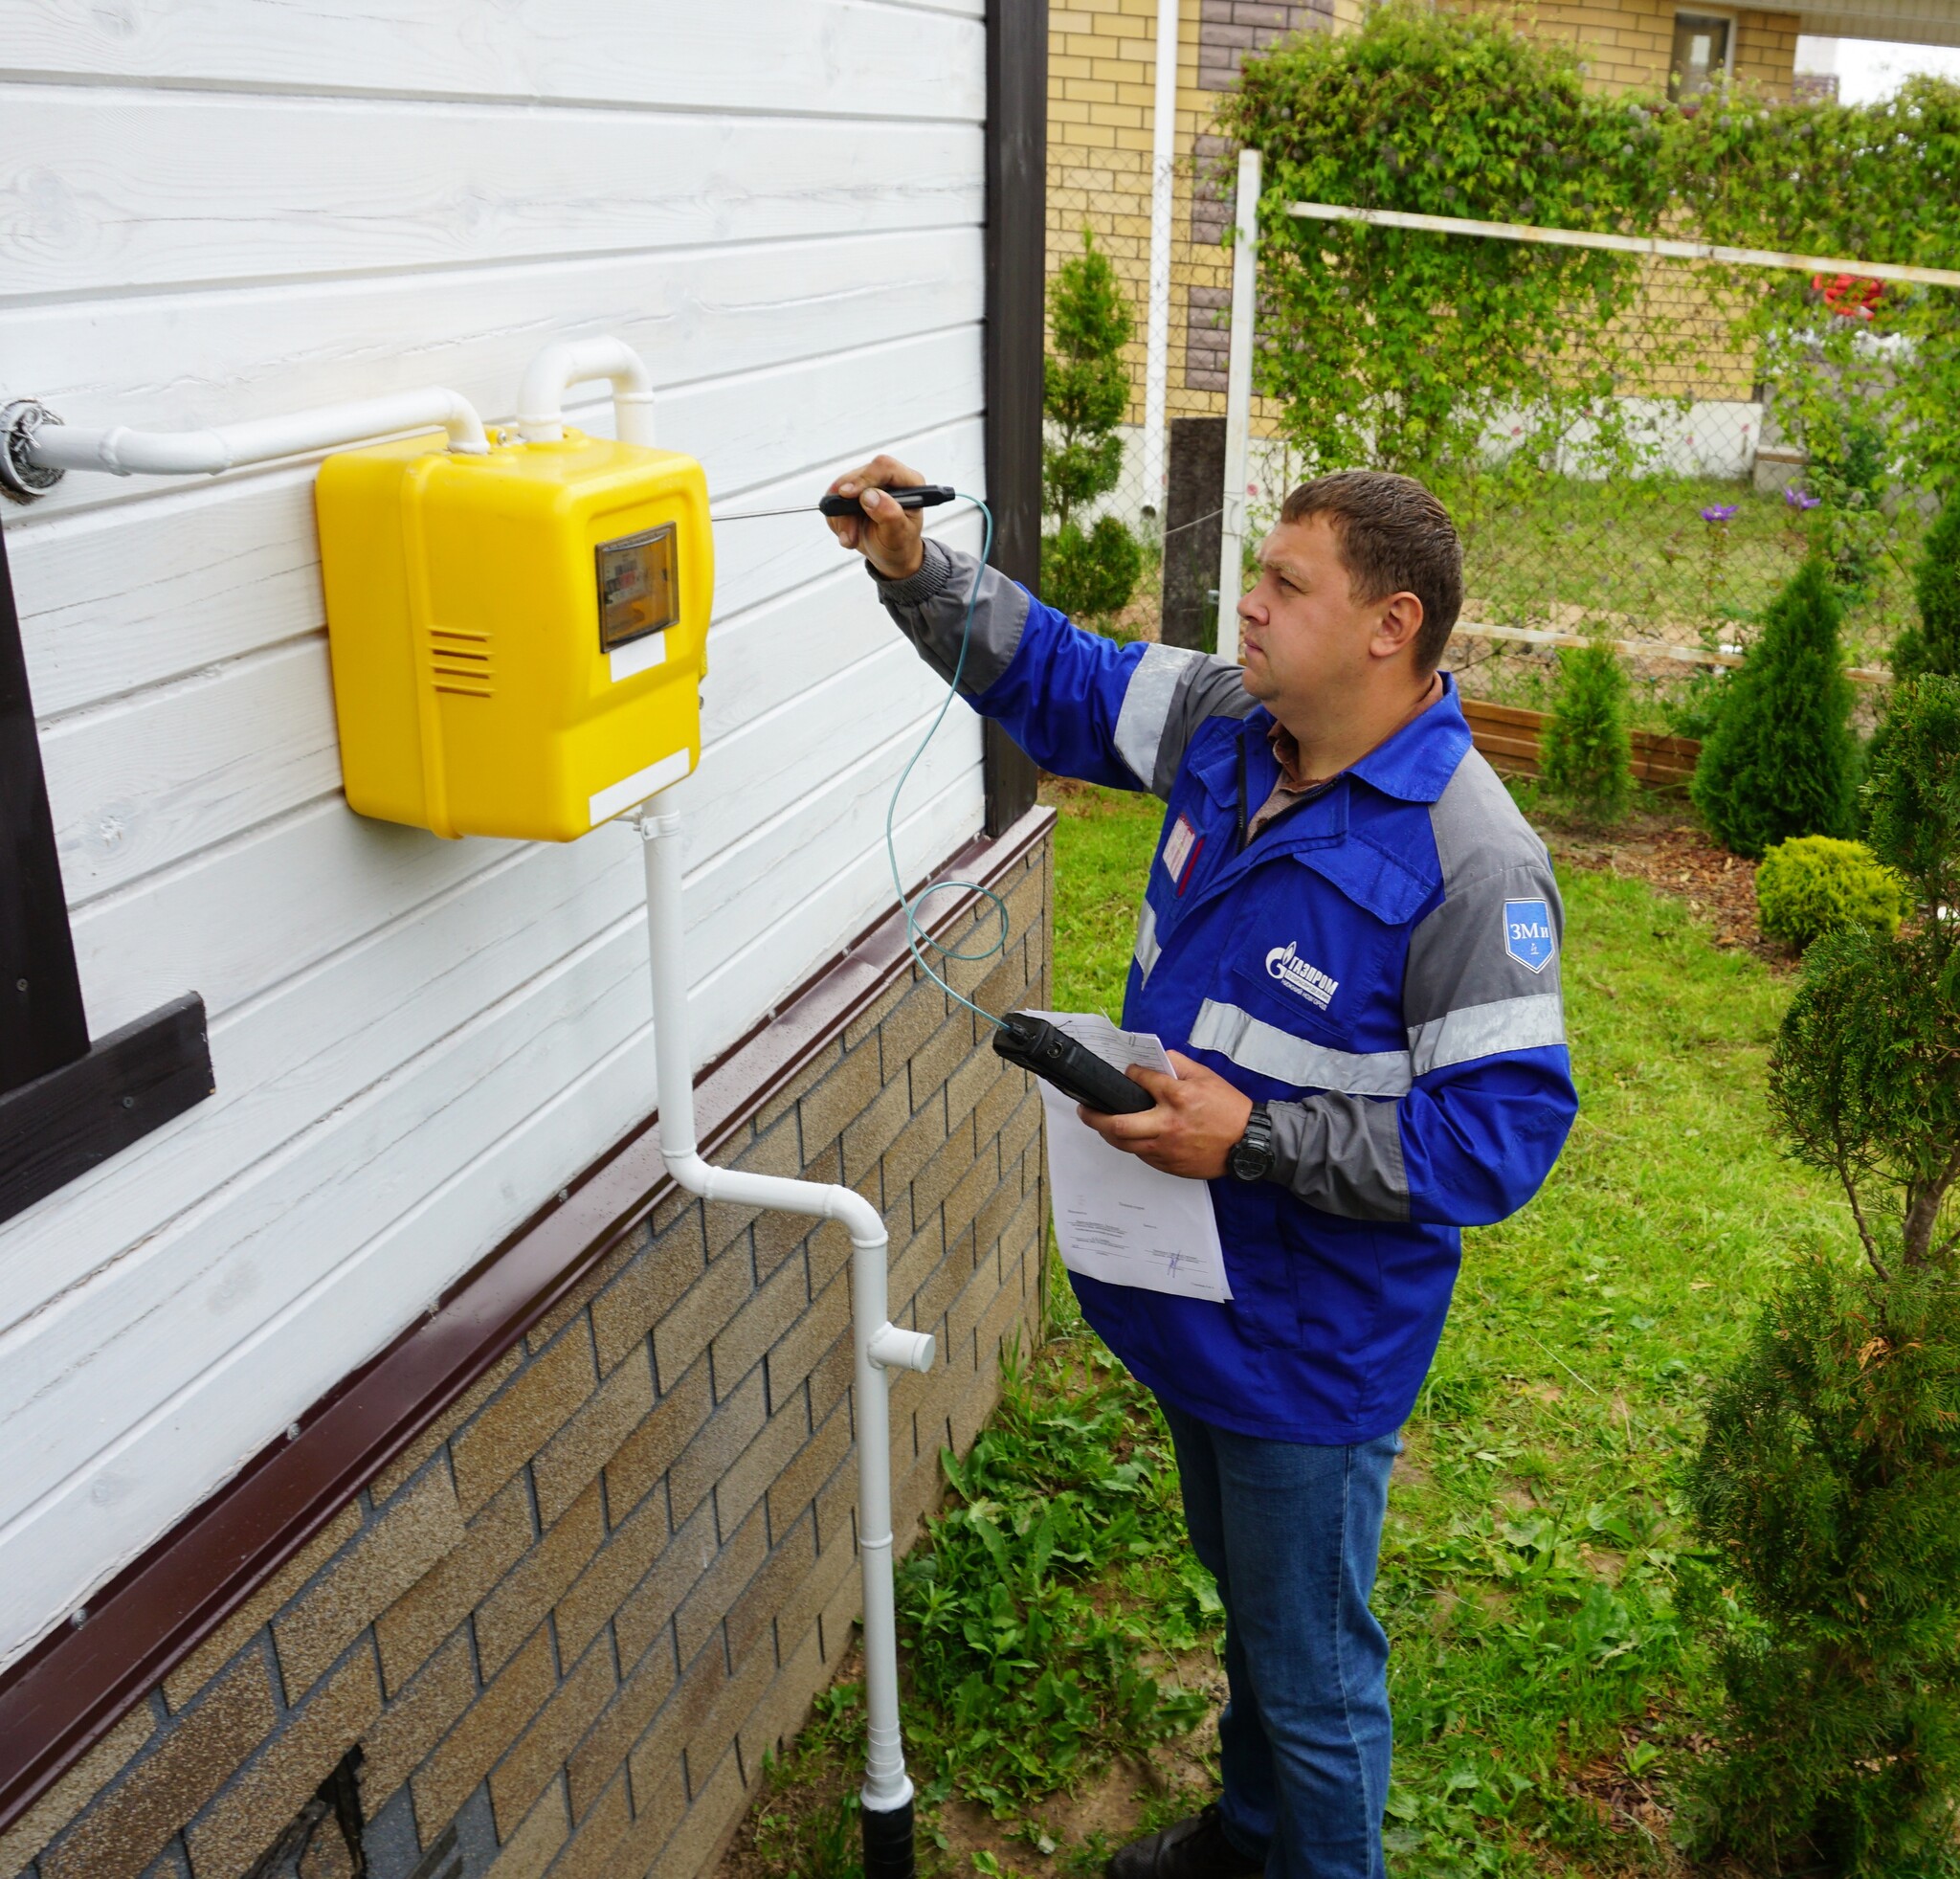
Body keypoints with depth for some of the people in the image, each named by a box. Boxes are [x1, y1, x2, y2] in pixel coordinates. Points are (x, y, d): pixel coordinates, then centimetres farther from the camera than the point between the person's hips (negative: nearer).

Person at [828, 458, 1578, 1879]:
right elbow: (1059, 680, 10)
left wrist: (1254, 1138, -31)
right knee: (1245, 1595, 31)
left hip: (1315, 1341, -8)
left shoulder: (1472, 860, -27)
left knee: (1311, 1667, 13)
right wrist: (915, 570, -3)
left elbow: (1503, 1133, -26)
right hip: (1199, 1288, 8)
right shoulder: (1225, 724, -5)